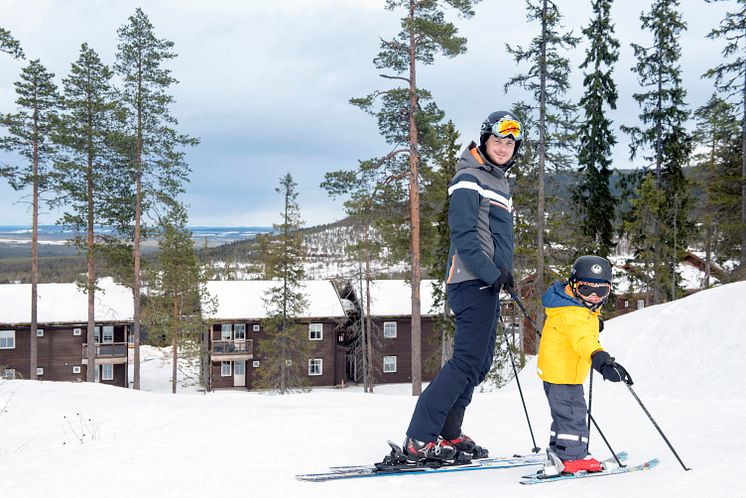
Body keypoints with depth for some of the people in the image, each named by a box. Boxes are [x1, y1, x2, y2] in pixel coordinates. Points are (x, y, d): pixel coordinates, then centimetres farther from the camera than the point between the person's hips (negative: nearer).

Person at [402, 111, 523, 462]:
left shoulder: (499, 183, 22)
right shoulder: (469, 179, -8)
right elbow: (463, 234, -17)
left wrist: (502, 274, 20)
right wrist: (491, 272, -21)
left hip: (487, 284, 10)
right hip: (473, 282, -10)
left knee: (479, 364, 10)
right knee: (467, 362, -15)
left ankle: (447, 435, 16)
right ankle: (419, 440, -16)